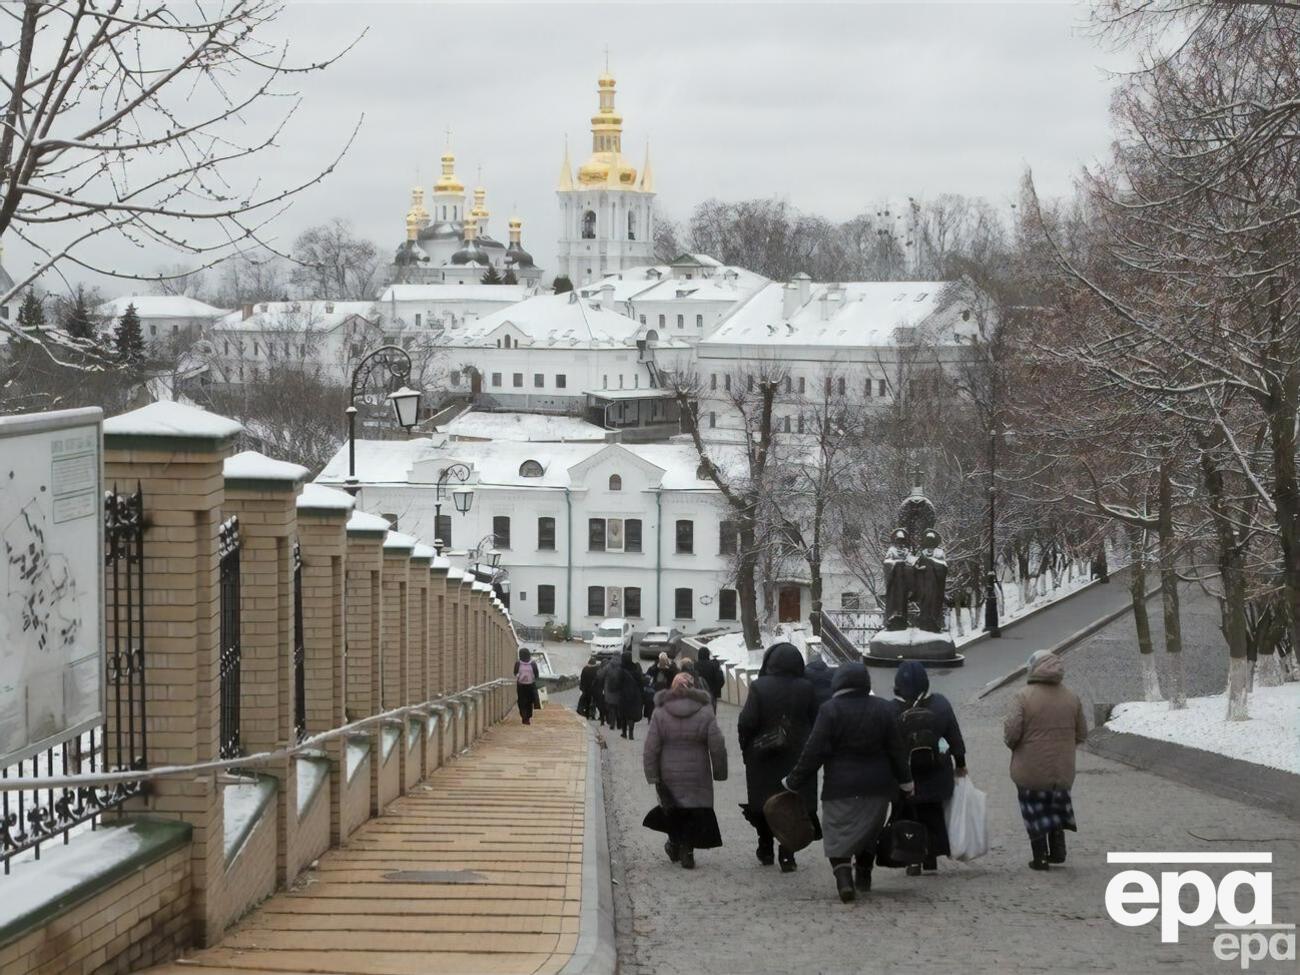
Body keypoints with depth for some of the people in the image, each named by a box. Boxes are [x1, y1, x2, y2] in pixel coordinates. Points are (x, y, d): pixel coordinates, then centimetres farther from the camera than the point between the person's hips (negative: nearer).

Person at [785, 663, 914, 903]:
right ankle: (863, 876, 28)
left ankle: (844, 879, -19)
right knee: (869, 833, 21)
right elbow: (896, 749, 7)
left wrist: (794, 782, -2)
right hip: (877, 785, 4)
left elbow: (814, 752, -10)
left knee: (837, 835, 0)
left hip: (840, 786, -4)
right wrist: (905, 780, 19)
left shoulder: (830, 710, -10)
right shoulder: (883, 709, 2)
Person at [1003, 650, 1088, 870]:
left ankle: (1040, 858, 11)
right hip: (1062, 770, 4)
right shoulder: (1071, 698, 1)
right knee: (1056, 808, 23)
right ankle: (1058, 850, 22)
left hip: (1031, 770, -4)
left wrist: (1013, 745, 1)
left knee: (1034, 812, 8)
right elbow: (1081, 734, 6)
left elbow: (1011, 731, -20)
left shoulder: (1024, 696, -15)